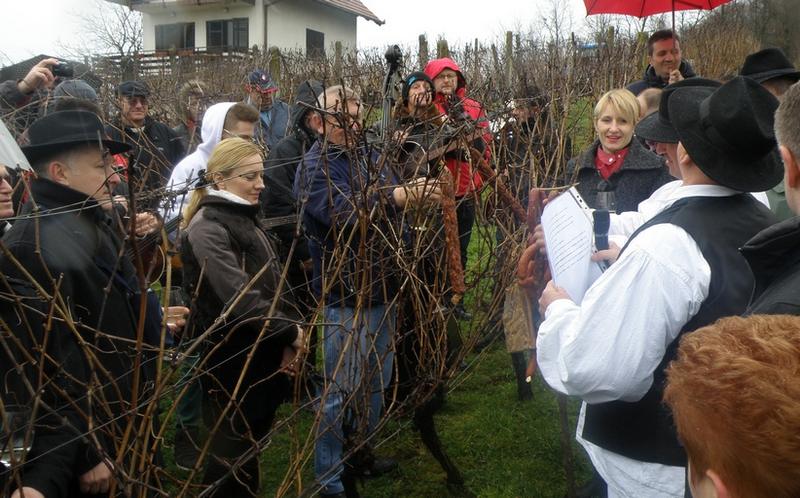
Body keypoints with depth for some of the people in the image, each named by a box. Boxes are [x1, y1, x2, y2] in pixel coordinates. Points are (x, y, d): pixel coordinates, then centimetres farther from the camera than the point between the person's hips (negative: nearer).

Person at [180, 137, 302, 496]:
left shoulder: (244, 218, 10)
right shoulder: (207, 227, -18)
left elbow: (272, 286, 12)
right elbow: (237, 297, -27)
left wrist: (286, 334, -1)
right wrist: (289, 331, -16)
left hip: (261, 354, 8)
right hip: (231, 359, -8)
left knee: (250, 449, 20)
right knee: (234, 455, 6)